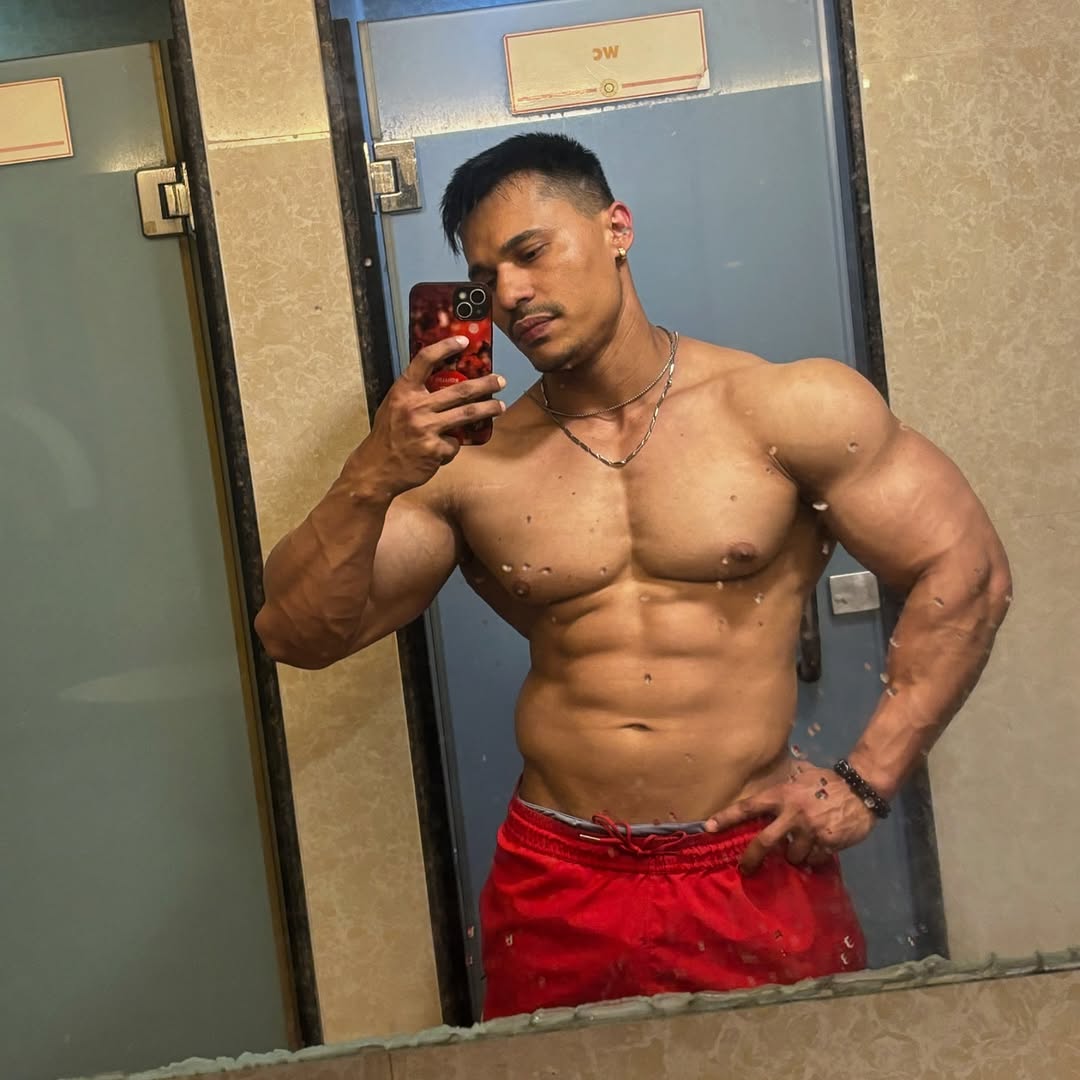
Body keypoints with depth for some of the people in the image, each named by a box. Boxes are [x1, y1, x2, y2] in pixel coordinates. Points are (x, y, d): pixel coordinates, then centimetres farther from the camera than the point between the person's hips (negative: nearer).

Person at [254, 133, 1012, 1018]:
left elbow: (967, 572, -3)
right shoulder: (466, 465, -1)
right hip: (556, 885, 2)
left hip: (754, 870, -1)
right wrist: (372, 479, -19)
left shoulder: (789, 412, -5)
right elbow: (296, 635, -3)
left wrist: (866, 782, -7)